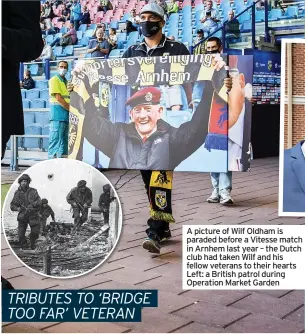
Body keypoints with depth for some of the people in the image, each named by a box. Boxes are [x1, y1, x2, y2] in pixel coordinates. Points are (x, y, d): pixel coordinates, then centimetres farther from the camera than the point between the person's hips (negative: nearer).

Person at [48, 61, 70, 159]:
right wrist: (70, 108, -10)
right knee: (55, 139, -10)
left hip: (67, 114, 8)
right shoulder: (54, 80, -3)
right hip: (58, 113, -8)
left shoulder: (66, 81, 20)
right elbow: (58, 97, -12)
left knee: (64, 140, 9)